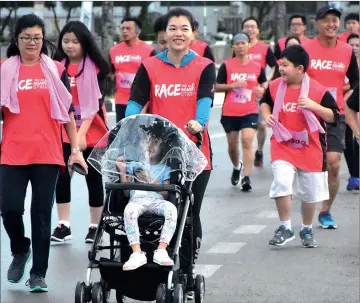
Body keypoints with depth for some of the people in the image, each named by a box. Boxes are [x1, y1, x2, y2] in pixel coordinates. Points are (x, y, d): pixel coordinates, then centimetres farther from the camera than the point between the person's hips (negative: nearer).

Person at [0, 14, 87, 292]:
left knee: (42, 213, 3)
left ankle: (38, 274, 12)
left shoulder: (56, 70, 6)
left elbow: (67, 112, 8)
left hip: (47, 154, 0)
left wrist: (76, 149, 5)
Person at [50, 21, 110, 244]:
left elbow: (95, 102, -11)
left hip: (92, 133, -3)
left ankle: (95, 226, 13)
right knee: (61, 175, -4)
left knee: (93, 178, 4)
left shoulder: (95, 68, -6)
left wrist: (82, 132, -18)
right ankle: (63, 225, 2)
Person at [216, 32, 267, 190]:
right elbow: (217, 86, -1)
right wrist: (233, 85, -16)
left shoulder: (257, 66, 4)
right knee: (232, 144, 11)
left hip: (250, 112, -1)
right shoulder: (226, 66, 0)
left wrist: (262, 89, -5)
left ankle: (246, 177, -18)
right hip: (229, 112, 1)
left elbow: (264, 83, 18)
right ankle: (236, 167, 41)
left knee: (247, 141, -17)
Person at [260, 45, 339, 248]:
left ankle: (307, 230, 31)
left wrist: (314, 106, -24)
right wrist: (267, 115, -1)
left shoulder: (318, 90, -11)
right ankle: (286, 228, -2)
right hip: (282, 146, 1)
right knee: (281, 185, -18)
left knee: (310, 193, 10)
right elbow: (265, 102, 19)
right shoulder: (275, 86, -2)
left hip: (310, 149, -1)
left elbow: (333, 116, -8)